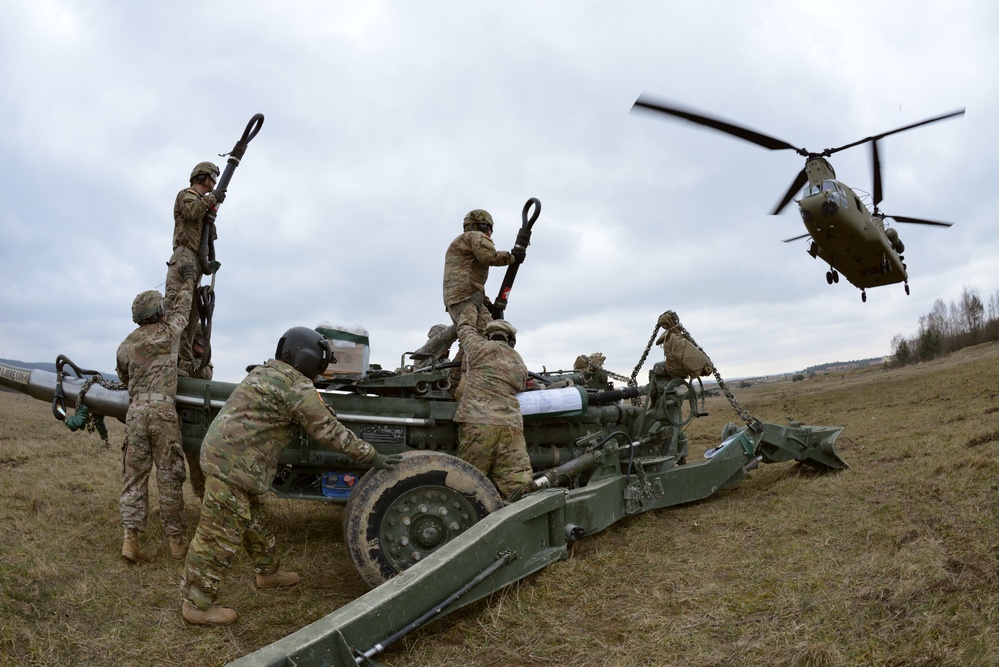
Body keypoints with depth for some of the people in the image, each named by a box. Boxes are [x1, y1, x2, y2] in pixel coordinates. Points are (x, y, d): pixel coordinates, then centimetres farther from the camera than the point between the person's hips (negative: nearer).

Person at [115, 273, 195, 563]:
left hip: (135, 412, 4)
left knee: (135, 474, 7)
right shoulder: (167, 333, 4)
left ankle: (130, 536, -2)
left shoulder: (125, 346, 13)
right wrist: (188, 280, 36)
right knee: (169, 476, 0)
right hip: (163, 411, -4)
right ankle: (176, 540, 6)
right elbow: (182, 308, 21)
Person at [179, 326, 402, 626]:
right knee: (220, 535, 0)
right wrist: (371, 456, -7)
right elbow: (328, 431, -13)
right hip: (233, 464, -11)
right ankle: (197, 605, 12)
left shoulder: (267, 371, 13)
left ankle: (268, 572, 40)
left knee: (255, 522, 23)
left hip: (221, 453, 11)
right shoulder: (297, 387, -16)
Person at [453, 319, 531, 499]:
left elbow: (464, 327, 24)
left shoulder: (481, 348, 8)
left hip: (478, 423, -4)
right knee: (519, 488, -3)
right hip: (511, 426, 4)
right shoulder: (521, 366, 22)